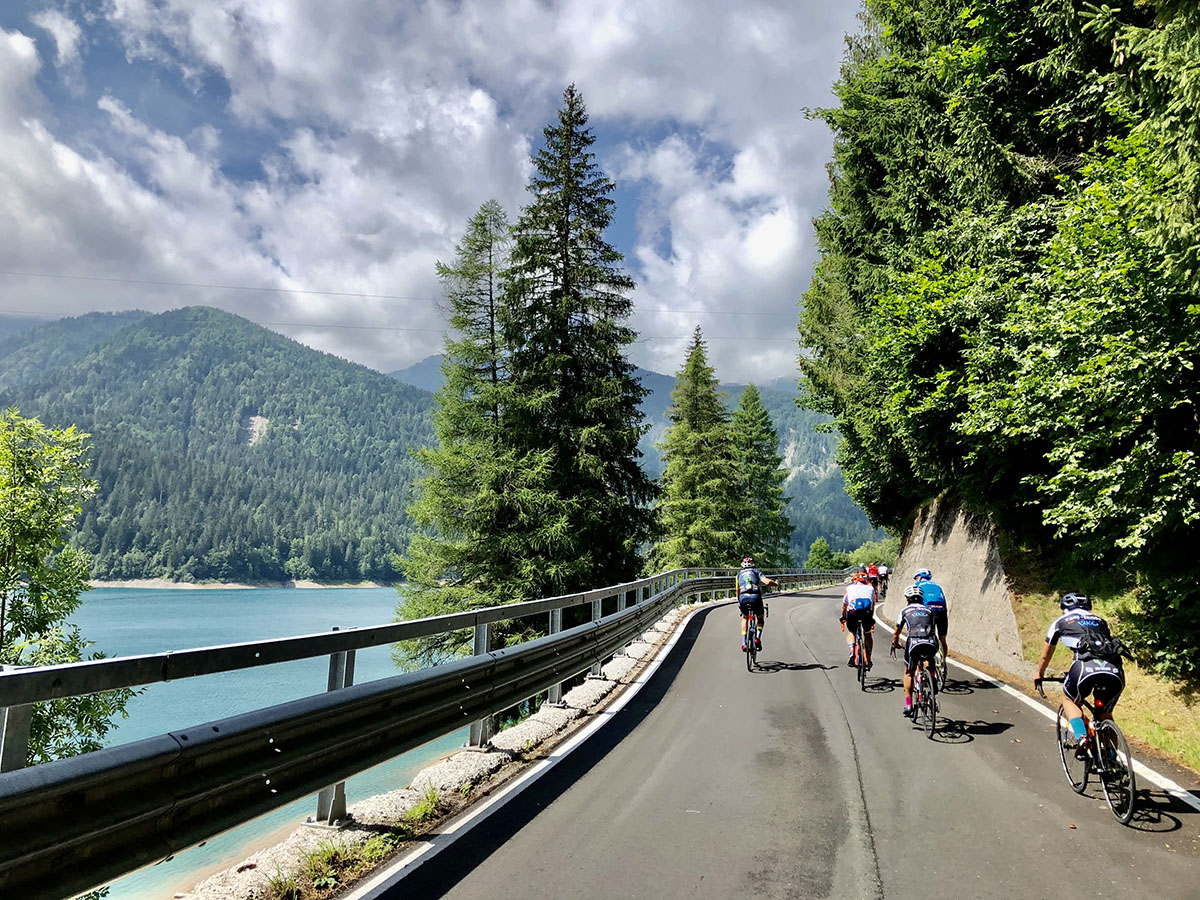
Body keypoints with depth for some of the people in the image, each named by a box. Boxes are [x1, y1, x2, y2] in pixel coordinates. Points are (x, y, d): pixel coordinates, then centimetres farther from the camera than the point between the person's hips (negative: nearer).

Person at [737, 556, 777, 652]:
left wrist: (739, 604, 37)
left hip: (743, 597, 1)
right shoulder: (756, 571, 21)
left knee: (744, 618, 28)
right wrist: (776, 583, 25)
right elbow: (767, 581, 5)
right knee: (760, 619, 25)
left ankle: (744, 644, 17)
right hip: (756, 597, -1)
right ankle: (758, 639, 2)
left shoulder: (739, 574, 27)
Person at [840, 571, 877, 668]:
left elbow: (844, 606, 32)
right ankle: (868, 659, 22)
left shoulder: (849, 588, 27)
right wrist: (872, 620, 46)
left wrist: (843, 619, 45)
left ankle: (851, 653, 2)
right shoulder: (870, 588, 29)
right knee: (867, 634, 26)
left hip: (852, 612, -1)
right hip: (867, 613, 1)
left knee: (851, 632, 24)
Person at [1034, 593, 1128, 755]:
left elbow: (1046, 655, 38)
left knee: (1069, 700, 23)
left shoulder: (1061, 622, 26)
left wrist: (1039, 675, 55)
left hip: (1086, 665, -3)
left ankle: (1081, 737, 1)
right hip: (1115, 670, 4)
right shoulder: (1099, 620, 34)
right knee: (1105, 715, 25)